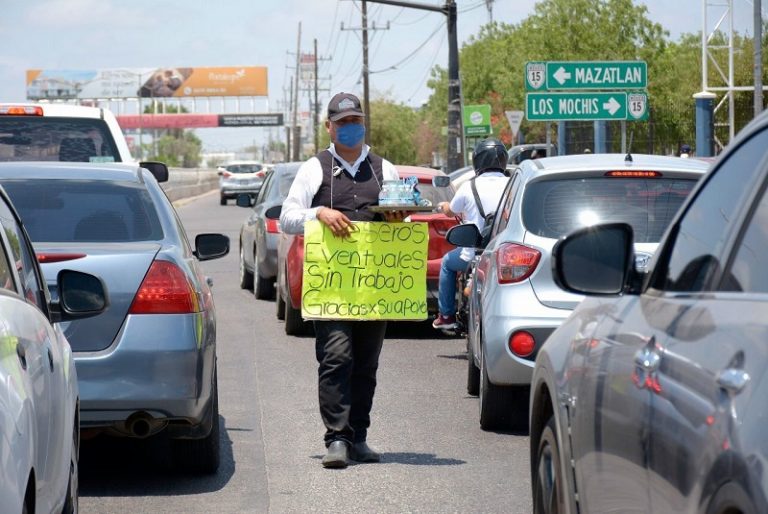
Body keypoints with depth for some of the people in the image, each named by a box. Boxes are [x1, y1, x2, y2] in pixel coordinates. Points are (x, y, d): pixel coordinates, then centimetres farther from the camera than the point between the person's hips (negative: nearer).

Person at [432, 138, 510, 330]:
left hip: (475, 254, -2)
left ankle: (446, 315, 26)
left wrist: (443, 206, 37)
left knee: (447, 262, 27)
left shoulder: (469, 187, -5)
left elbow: (450, 212, 12)